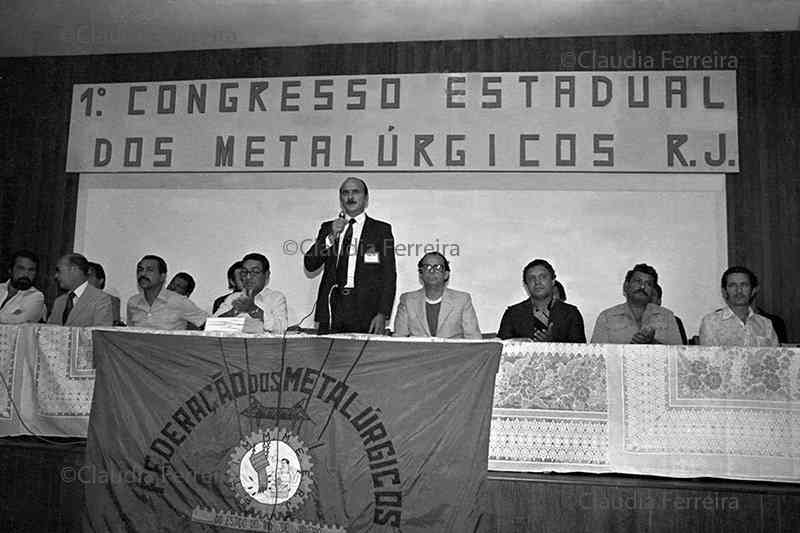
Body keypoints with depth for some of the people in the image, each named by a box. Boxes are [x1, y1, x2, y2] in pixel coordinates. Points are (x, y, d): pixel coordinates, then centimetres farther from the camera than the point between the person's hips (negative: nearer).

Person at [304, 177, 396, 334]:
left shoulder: (381, 230, 7)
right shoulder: (328, 227, 16)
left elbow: (389, 276, 1)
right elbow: (309, 265, 7)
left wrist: (382, 314, -9)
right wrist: (331, 236, -5)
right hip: (331, 309, 2)